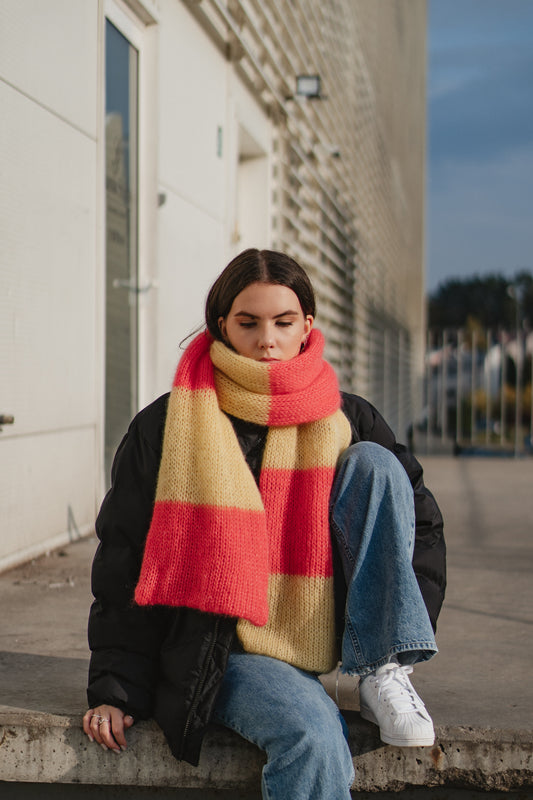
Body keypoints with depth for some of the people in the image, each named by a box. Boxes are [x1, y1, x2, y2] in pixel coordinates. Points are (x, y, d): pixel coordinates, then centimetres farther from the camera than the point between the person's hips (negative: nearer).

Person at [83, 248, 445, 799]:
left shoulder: (346, 423, 3)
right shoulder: (164, 428, -3)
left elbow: (420, 521, 10)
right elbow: (123, 562, -1)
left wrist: (399, 640, -2)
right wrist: (116, 688, -6)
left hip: (324, 633, 4)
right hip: (218, 648, -4)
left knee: (374, 463, -15)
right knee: (311, 732, -36)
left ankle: (383, 674, -15)